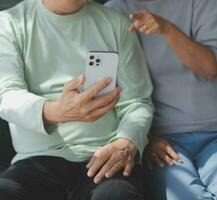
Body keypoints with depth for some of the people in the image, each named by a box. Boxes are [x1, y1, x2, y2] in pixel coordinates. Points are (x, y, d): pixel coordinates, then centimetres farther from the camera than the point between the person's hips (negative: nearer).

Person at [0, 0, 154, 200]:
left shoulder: (116, 24, 11)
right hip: (39, 159, 1)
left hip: (104, 157, -1)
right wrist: (54, 111, -31)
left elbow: (136, 100, 9)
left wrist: (127, 142, -15)